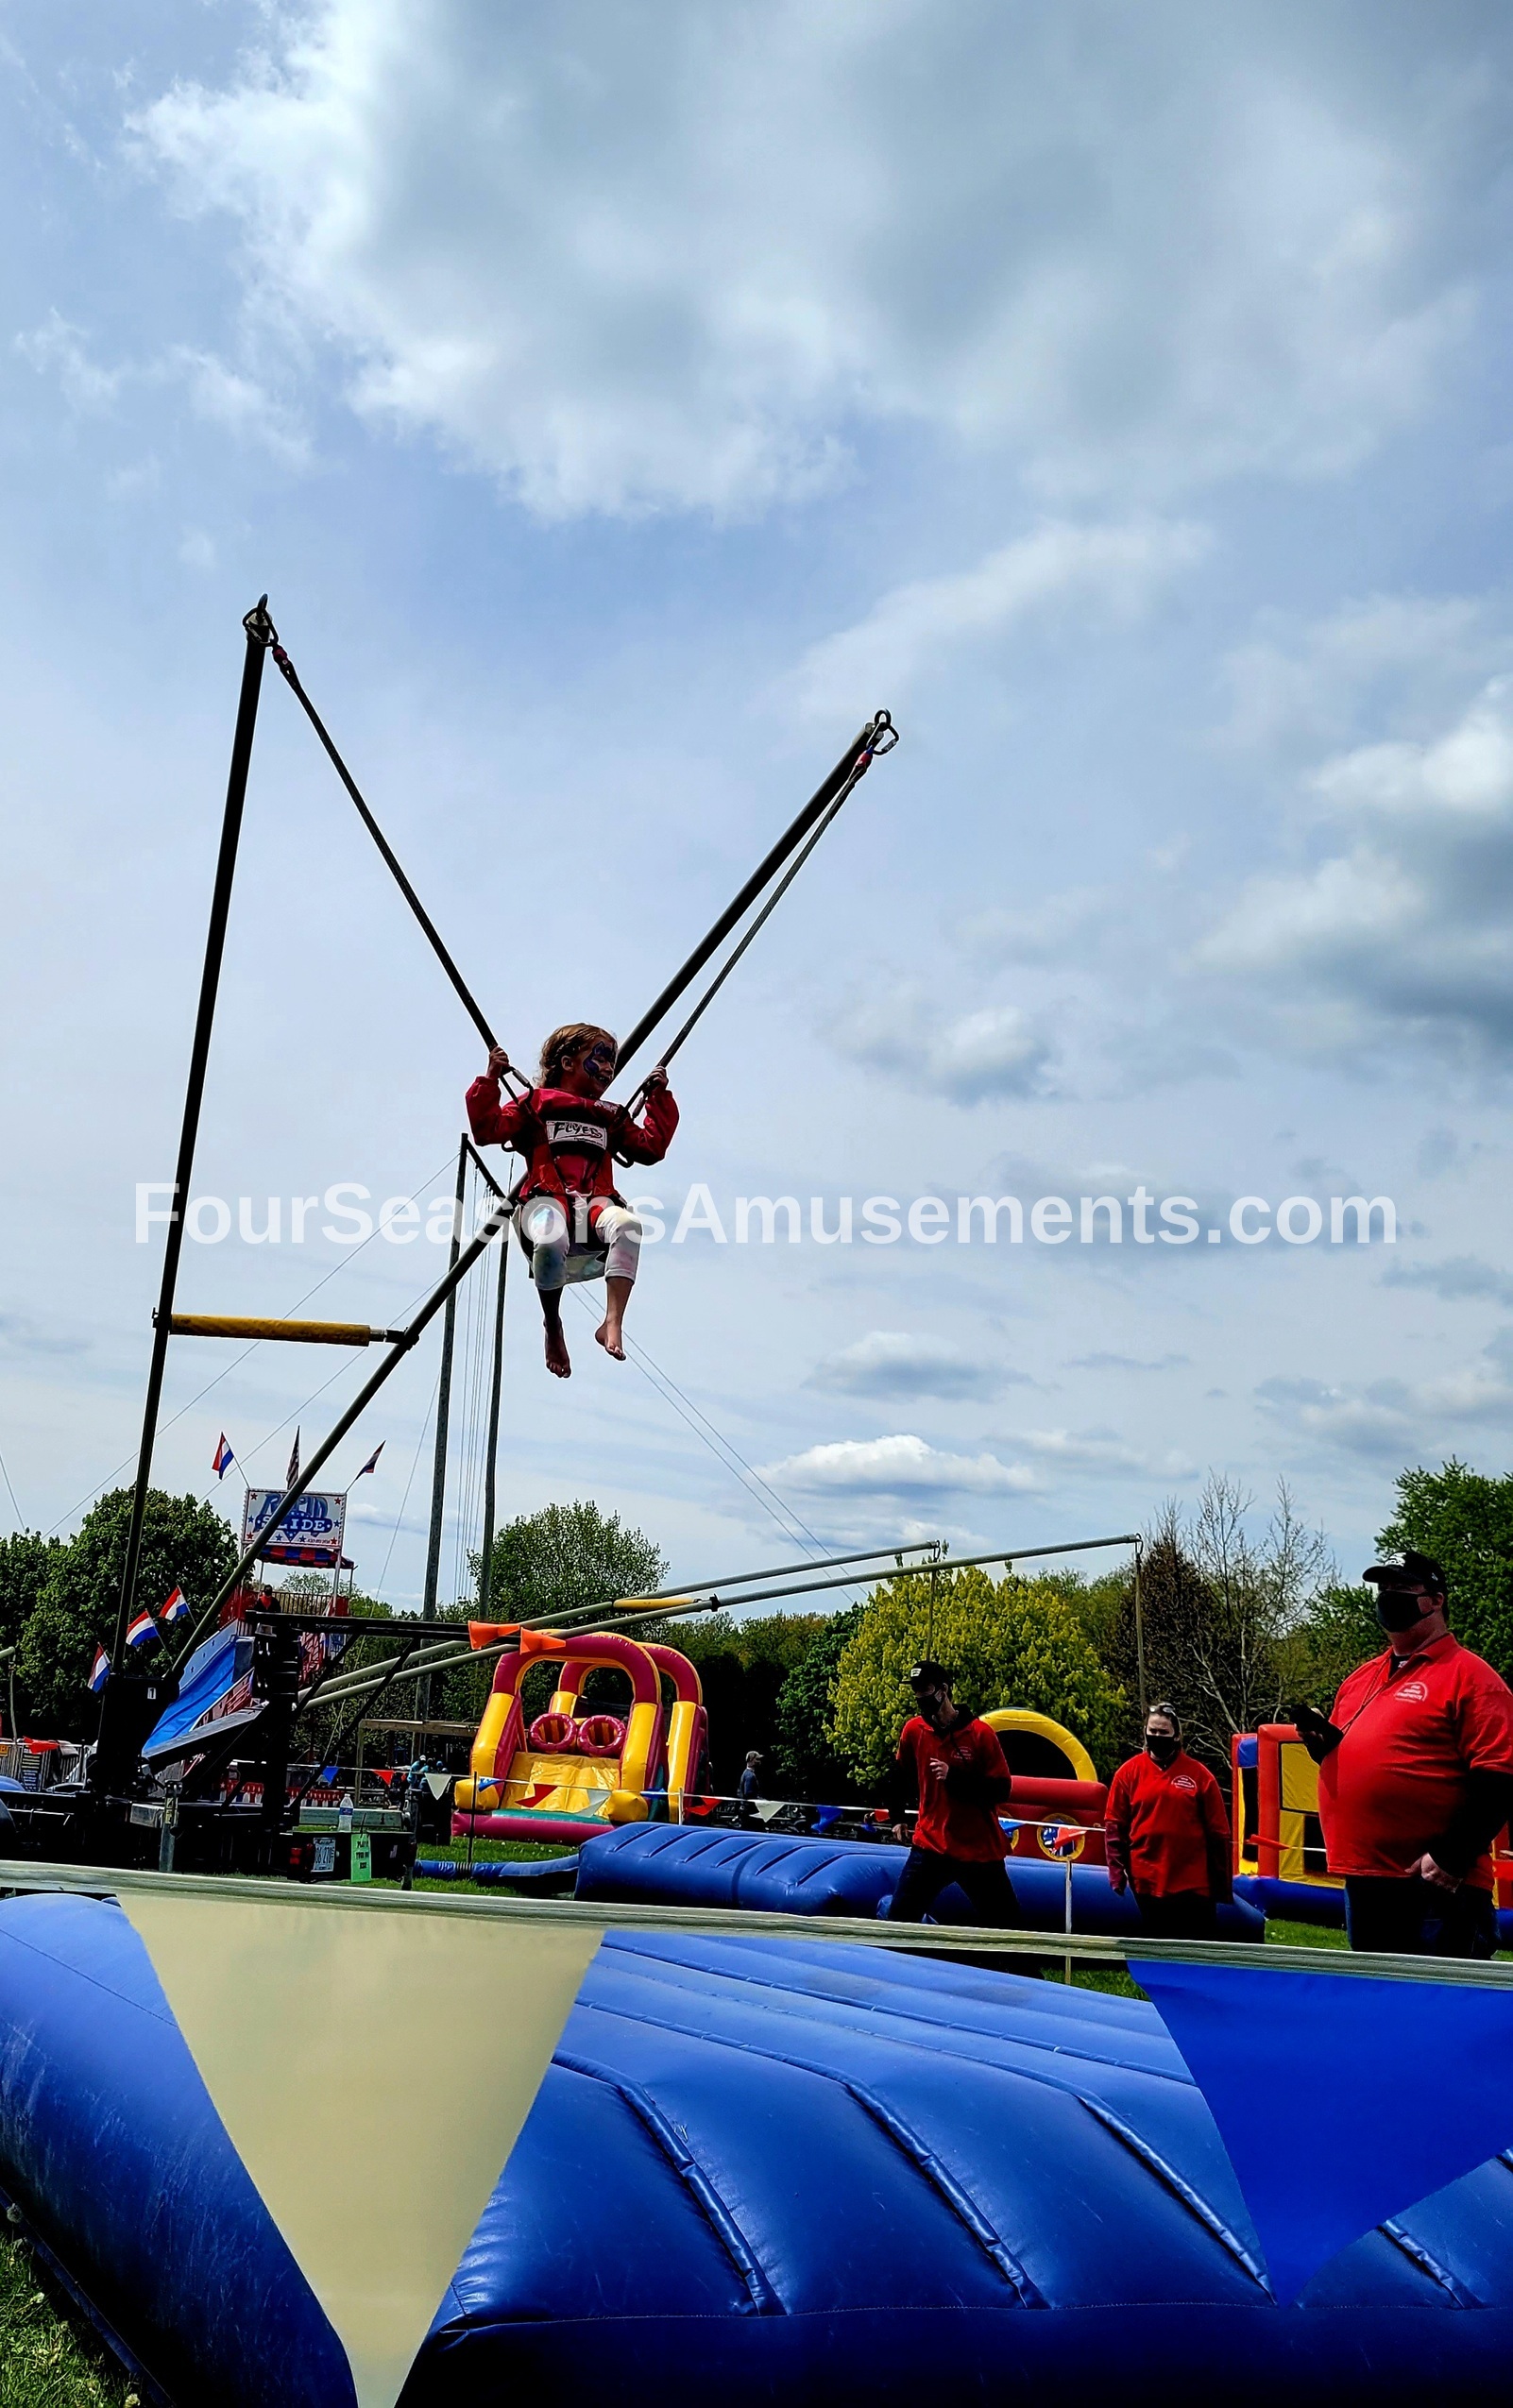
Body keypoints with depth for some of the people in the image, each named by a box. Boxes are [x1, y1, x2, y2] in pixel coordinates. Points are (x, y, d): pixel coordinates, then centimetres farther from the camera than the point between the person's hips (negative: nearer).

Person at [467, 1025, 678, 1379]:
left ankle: (612, 1322, -39)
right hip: (547, 1200, -3)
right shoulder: (536, 1104, 17)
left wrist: (660, 1099, 28)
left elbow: (651, 1147, 29)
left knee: (627, 1224, -36)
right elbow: (488, 1130, 7)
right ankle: (553, 1329, -15)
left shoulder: (611, 1117, 31)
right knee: (551, 1241, -41)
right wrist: (491, 1080, -1)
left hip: (596, 1202, 4)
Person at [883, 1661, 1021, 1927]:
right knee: (898, 1919, -6)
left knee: (1007, 1929, 5)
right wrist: (896, 1816, 23)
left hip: (980, 1851, -2)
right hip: (930, 1844, 2)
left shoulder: (980, 1733, -12)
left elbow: (1001, 1790, -13)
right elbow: (899, 1775, 18)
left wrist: (954, 1776, -22)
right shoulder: (913, 1730, -1)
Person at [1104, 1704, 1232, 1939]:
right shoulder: (1129, 1772, 1)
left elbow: (1218, 1831, 3)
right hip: (1147, 1882, 1)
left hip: (1194, 1883, -1)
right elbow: (1114, 1826, 4)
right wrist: (1117, 1871, -3)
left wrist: (1223, 1882, 3)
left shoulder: (1199, 1775, -1)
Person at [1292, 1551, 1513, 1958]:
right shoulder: (1361, 1678, 17)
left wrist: (1451, 1859, -19)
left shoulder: (1467, 1673, -7)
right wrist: (1321, 1739, 3)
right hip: (1362, 1883, 8)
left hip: (1436, 1890, -8)